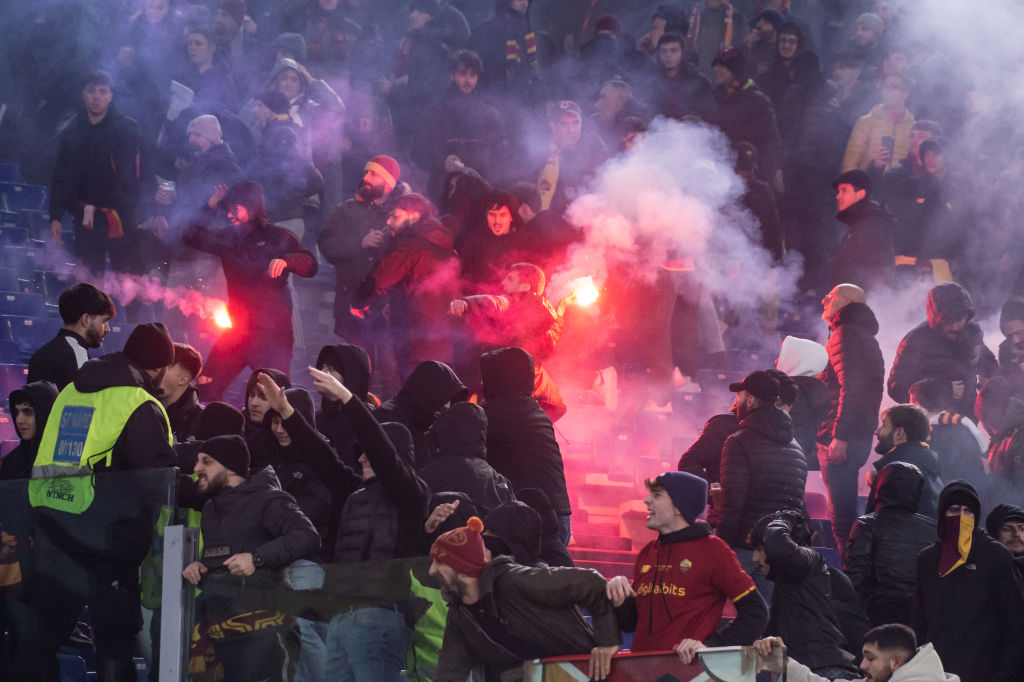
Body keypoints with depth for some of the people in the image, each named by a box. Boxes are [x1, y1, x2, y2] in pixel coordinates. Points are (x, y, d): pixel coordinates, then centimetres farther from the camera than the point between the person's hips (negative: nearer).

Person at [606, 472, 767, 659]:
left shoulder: (712, 549, -1)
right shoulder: (647, 553, 17)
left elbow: (756, 612, -5)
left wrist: (709, 646, -13)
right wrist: (619, 601, 1)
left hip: (688, 669, -5)